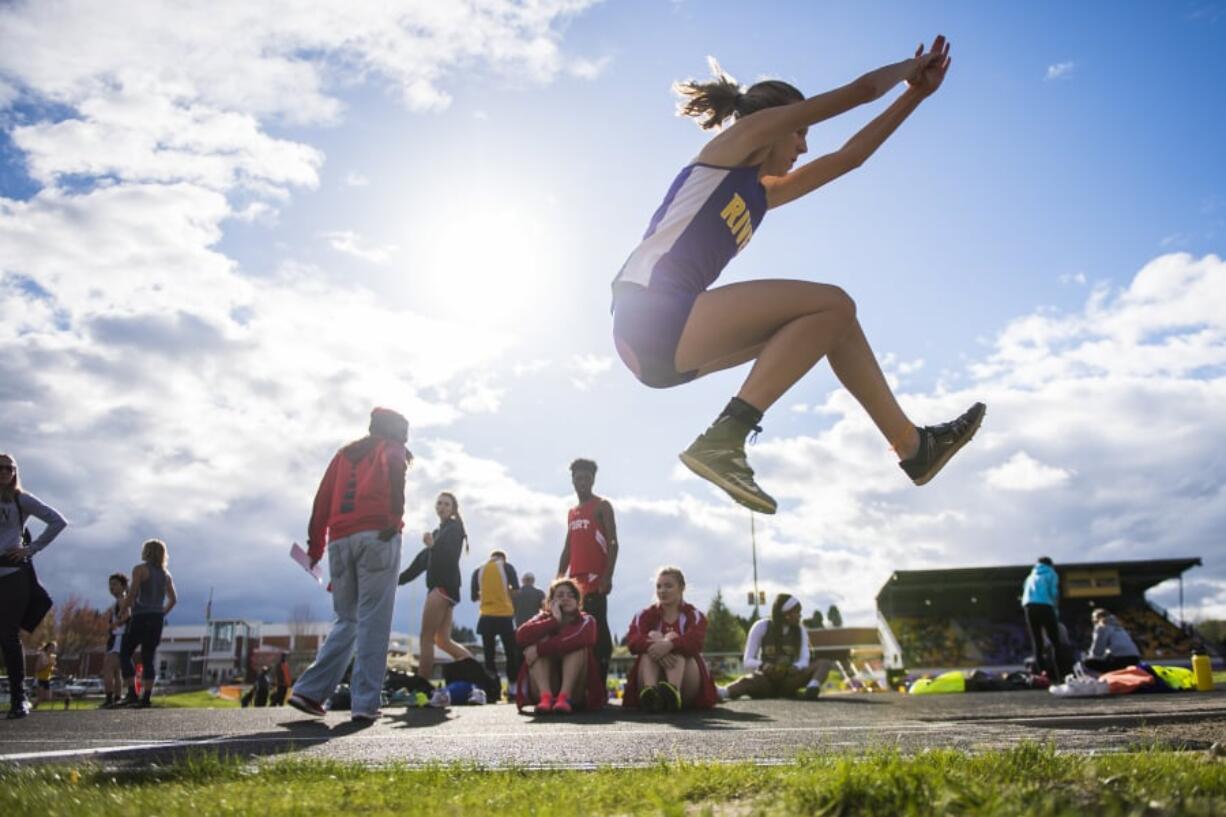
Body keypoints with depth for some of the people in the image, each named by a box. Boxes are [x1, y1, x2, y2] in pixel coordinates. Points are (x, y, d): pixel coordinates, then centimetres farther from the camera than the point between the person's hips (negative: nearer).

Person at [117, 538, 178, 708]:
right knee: (149, 658, 6)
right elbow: (173, 599, 13)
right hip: (157, 620, 6)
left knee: (125, 654, 3)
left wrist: (125, 610, 1)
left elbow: (132, 594, -12)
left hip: (140, 617, -6)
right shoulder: (166, 573, 14)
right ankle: (146, 698, 0)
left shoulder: (140, 569, -5)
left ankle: (132, 694, -8)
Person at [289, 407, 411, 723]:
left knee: (347, 621, 14)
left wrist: (315, 545, 18)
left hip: (340, 540, 5)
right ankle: (365, 703, -10)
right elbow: (395, 468, -15)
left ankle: (309, 690, 4)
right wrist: (395, 517, -17)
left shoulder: (346, 453, 26)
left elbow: (323, 499, 18)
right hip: (376, 537, -5)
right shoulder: (391, 448, 11)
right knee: (373, 623, -6)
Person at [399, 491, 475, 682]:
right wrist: (399, 579, 22)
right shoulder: (437, 532, 24)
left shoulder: (454, 528, 0)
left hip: (445, 585, -9)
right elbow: (422, 560, 24)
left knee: (426, 637, -11)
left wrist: (433, 546, -30)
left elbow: (450, 556, -16)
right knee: (443, 640, 4)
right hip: (438, 586, 9)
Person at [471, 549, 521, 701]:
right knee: (511, 653, 7)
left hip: (486, 617, 2)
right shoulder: (507, 567, 2)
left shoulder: (478, 571, 8)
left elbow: (475, 597, 10)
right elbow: (516, 590, -4)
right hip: (505, 616, -2)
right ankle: (512, 689, 5)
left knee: (489, 655, 6)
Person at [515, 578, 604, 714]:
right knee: (541, 638, -13)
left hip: (575, 693, -2)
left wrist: (539, 650, -26)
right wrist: (554, 621, -17)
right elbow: (521, 636, -15)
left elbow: (582, 639, -25)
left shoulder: (586, 620, 3)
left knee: (578, 645, -19)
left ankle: (565, 697, -34)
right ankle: (545, 696, -32)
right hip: (543, 688, 2)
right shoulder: (544, 618, 9)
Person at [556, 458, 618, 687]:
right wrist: (558, 579, 15)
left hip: (595, 578, -7)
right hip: (575, 579, 7)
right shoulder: (572, 513, 22)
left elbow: (612, 543, -8)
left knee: (598, 629, -10)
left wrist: (607, 576, -19)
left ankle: (600, 683, -11)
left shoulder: (602, 506, 0)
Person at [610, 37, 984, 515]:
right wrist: (911, 66, 27)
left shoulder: (764, 193, 28)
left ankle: (915, 446, 19)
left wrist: (915, 93, 39)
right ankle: (723, 440, -23)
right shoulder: (745, 134, 5)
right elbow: (861, 90, 8)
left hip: (665, 344, 9)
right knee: (833, 305, -12)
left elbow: (851, 156, 35)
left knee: (833, 321, 13)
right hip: (651, 312, -9)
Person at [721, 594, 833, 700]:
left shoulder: (800, 631, 3)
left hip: (788, 682, 3)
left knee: (824, 663, -21)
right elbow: (747, 661, -11)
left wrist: (796, 667, -32)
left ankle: (813, 686, -51)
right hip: (765, 679, -3)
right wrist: (762, 666, -34)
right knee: (747, 681, -40)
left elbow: (804, 661, -8)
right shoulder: (762, 626, -6)